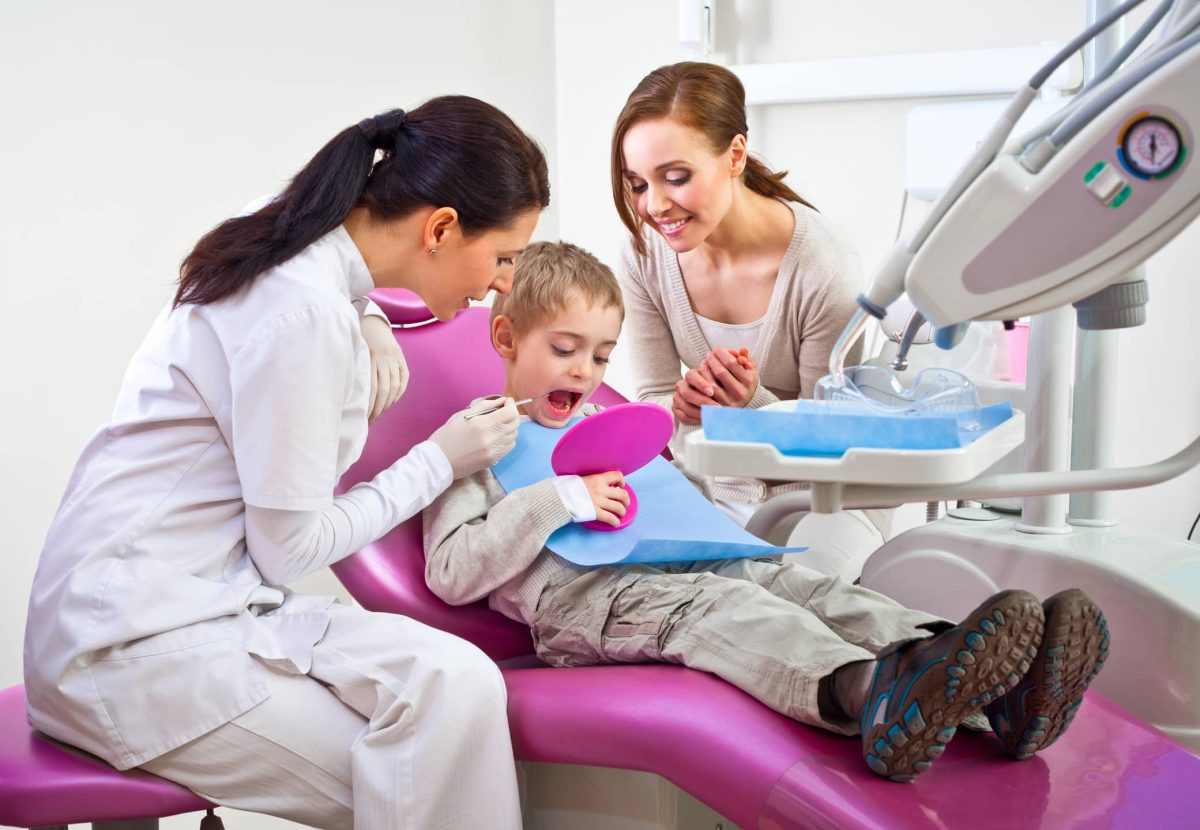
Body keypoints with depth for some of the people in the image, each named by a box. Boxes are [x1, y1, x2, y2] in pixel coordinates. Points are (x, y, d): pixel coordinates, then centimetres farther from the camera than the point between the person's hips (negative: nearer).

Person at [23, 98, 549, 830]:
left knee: (455, 681, -12)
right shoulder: (307, 309, -20)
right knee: (450, 686, -22)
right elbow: (292, 547, -15)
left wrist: (363, 340, 3)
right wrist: (438, 461, -4)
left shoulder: (305, 268, 8)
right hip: (138, 640, -8)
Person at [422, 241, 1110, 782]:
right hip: (573, 599, -7)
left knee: (791, 582, -18)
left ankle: (997, 694, -39)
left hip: (661, 564, 8)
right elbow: (452, 574, -7)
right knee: (709, 603, -36)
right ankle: (875, 695, -64)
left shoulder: (600, 425, 32)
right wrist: (561, 501, -13)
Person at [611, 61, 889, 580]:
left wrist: (754, 402, -34)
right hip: (712, 483, 4)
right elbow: (650, 398, -3)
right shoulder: (645, 253, -11)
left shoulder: (822, 269, -25)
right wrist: (682, 406, -27)